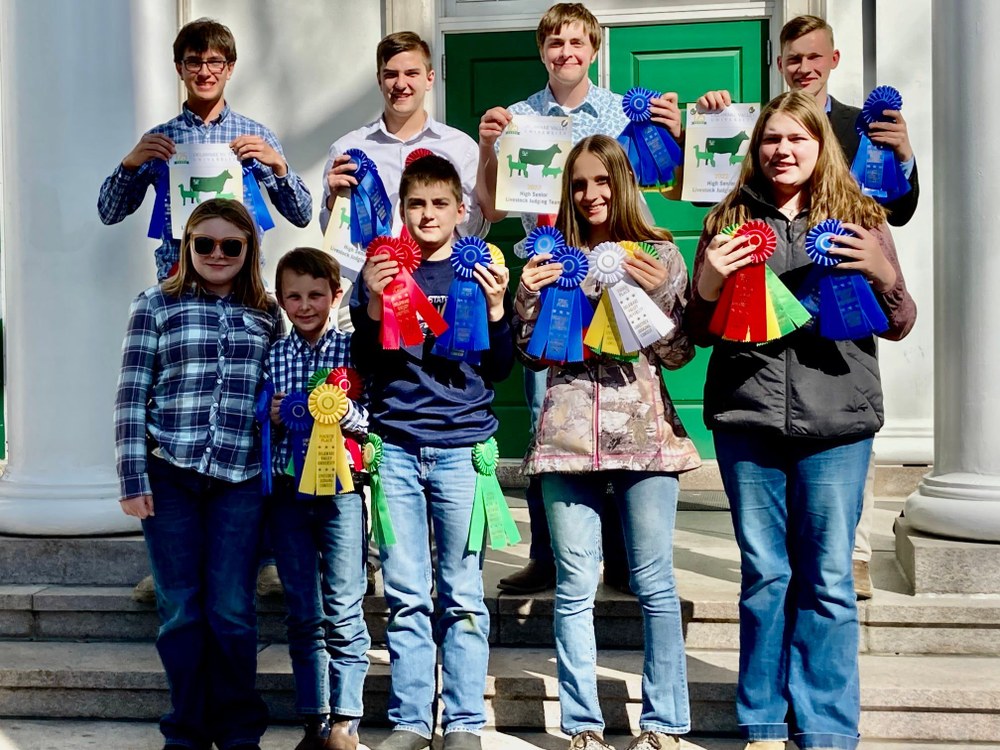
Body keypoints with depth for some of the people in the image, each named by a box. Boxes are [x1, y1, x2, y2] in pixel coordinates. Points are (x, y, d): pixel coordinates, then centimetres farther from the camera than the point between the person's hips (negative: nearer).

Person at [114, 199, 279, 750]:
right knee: (180, 609, 5)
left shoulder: (266, 314, 10)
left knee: (232, 611, 3)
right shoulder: (157, 304, 4)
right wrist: (133, 478, -5)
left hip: (240, 479, 1)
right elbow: (131, 395, 1)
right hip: (169, 476, -1)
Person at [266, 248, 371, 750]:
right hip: (287, 489, 3)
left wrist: (348, 415, -19)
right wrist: (271, 418, -8)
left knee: (343, 610, -2)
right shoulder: (272, 356, 8)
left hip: (339, 487, -3)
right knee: (303, 614, 9)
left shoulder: (353, 349, 1)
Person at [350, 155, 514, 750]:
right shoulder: (381, 271, 10)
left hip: (461, 448, -1)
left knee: (463, 595, 2)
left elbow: (500, 369, 7)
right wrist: (374, 304, -8)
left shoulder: (480, 271, 8)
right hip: (396, 446, 1)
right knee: (406, 596, 4)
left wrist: (496, 309, -7)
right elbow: (364, 365, 6)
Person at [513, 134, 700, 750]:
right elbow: (532, 353, 11)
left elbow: (678, 353, 4)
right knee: (575, 589, 4)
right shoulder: (553, 257, 12)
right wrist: (528, 295, -4)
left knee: (655, 585, 2)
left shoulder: (659, 255, 8)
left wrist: (660, 291, -9)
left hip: (645, 430, -1)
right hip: (569, 433, 2)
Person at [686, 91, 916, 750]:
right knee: (764, 575, 8)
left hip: (837, 423, -1)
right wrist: (707, 285, -7)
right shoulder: (729, 222, 10)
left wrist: (883, 274, -10)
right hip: (747, 419, 1)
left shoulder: (859, 220, 7)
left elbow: (899, 326, 9)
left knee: (828, 579, 3)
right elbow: (701, 332, 13)